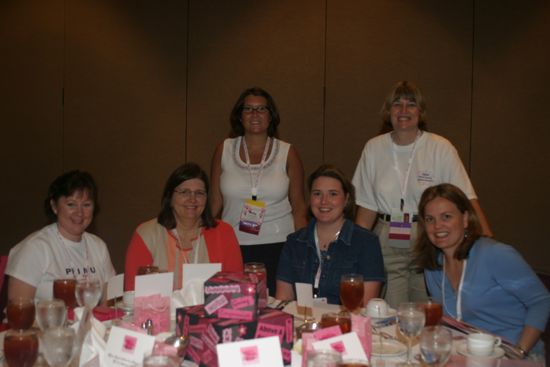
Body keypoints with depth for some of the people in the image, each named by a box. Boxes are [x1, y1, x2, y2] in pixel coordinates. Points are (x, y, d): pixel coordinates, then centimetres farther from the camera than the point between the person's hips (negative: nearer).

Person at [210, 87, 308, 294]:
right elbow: (215, 204, 9)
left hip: (277, 246, 0)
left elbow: (299, 208, 6)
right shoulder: (224, 150, 5)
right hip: (233, 246, 1)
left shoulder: (287, 153, 3)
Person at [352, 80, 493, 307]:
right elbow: (367, 205, 7)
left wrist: (487, 240, -20)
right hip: (387, 245, 2)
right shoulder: (374, 148, 5)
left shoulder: (440, 148, -3)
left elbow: (466, 197, -9)